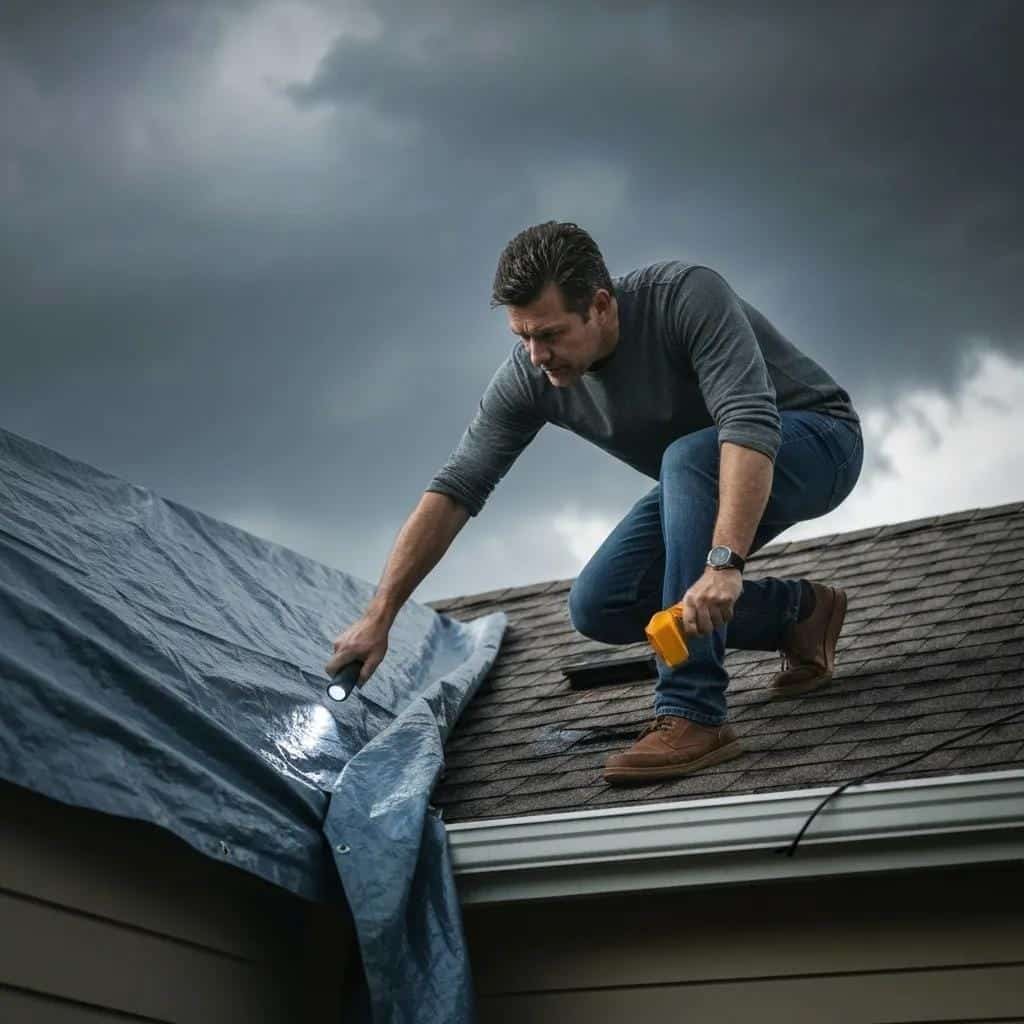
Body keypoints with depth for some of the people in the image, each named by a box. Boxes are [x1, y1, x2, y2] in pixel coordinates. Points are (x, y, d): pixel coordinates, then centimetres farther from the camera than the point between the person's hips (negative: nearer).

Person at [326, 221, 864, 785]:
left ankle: (693, 717, -35)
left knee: (689, 457, -38)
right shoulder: (528, 375, -17)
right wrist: (379, 616, -20)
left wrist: (723, 563, -55)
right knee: (598, 607, -9)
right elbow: (455, 489, -15)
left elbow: (752, 426, -44)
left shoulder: (688, 295, -33)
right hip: (700, 480, 7)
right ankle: (798, 612, 9)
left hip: (814, 441, -6)